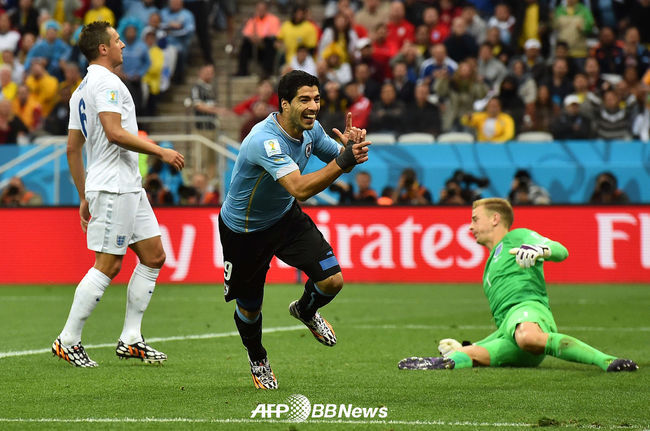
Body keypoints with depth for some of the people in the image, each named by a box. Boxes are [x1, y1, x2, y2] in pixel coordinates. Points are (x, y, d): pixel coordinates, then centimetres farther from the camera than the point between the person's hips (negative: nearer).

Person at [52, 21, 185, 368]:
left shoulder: (81, 90, 19)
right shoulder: (106, 82, -11)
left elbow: (72, 148, 20)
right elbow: (114, 133, -23)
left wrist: (84, 197, 22)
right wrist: (161, 152, -17)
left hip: (129, 187, 10)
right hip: (113, 186, -10)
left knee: (153, 256, 9)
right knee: (107, 265, -9)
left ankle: (130, 339, 9)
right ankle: (67, 341, -4)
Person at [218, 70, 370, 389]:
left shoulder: (310, 129, -12)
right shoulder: (265, 141, -36)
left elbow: (337, 159, 4)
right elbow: (300, 189, -46)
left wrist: (350, 148, -20)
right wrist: (343, 160, -54)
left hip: (286, 217, 6)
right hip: (244, 229, -6)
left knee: (331, 281, -11)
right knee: (249, 307, 9)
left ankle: (306, 310, 26)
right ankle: (257, 360, 42)